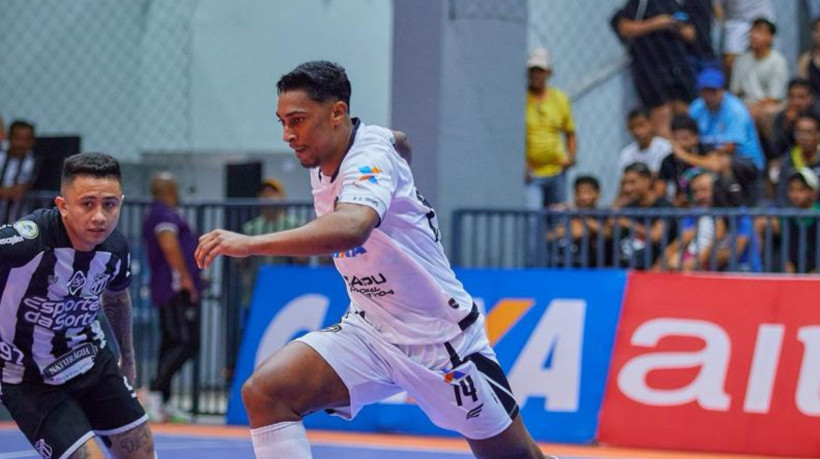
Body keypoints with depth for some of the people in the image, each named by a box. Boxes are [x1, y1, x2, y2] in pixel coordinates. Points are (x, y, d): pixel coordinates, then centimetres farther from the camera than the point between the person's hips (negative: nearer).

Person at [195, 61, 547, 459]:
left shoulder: (371, 156, -24)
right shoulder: (323, 164, -1)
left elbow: (351, 228, -48)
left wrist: (250, 243, -55)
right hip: (369, 333, 6)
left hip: (442, 338, -6)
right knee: (263, 392, -19)